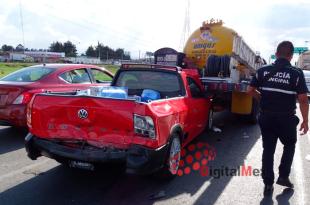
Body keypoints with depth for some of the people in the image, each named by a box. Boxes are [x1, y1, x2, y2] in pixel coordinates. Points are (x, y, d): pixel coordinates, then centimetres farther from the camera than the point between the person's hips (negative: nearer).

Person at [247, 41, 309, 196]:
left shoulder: (263, 71, -1)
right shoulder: (297, 73, -8)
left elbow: (250, 90, 3)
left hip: (266, 117, 2)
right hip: (286, 119, -2)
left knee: (268, 149, 12)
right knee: (289, 145, 24)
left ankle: (268, 184, 17)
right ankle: (283, 176, 23)